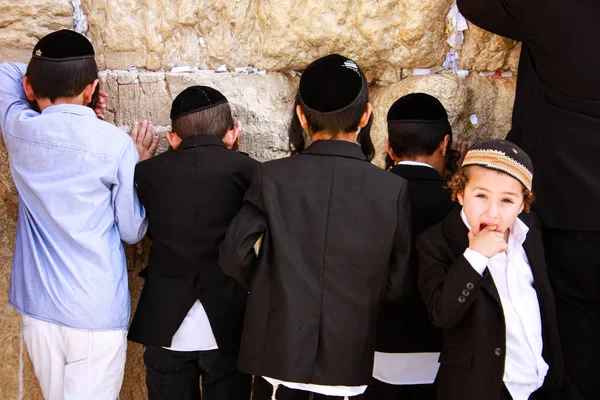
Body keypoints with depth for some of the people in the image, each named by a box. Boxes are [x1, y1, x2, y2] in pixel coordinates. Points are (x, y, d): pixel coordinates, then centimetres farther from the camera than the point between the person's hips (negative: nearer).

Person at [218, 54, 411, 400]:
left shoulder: (273, 177, -10)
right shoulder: (393, 189, -9)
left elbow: (234, 254, -10)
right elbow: (398, 280, -5)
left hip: (279, 351, 0)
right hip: (348, 357, 1)